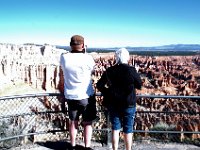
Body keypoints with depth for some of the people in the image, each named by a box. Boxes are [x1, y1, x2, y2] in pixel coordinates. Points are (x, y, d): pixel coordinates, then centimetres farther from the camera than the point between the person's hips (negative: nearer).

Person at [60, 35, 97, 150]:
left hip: (70, 96, 4)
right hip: (86, 96, -3)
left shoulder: (64, 57, -7)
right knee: (87, 123, 11)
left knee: (73, 122, 19)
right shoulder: (87, 58, -17)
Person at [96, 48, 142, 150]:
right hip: (128, 105, -3)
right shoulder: (131, 70, -14)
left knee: (115, 129, 14)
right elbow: (139, 85, -2)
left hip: (113, 104, 3)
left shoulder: (109, 71, -4)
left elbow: (99, 85, 0)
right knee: (128, 130, 10)